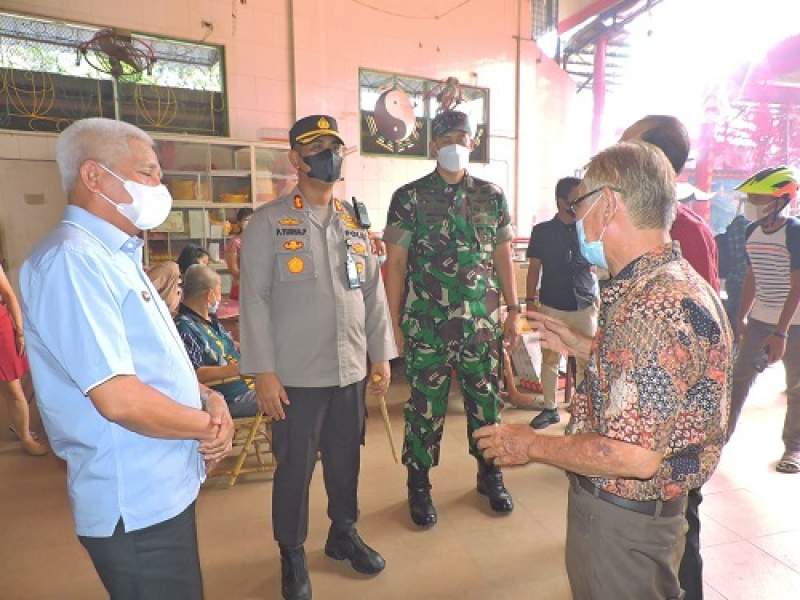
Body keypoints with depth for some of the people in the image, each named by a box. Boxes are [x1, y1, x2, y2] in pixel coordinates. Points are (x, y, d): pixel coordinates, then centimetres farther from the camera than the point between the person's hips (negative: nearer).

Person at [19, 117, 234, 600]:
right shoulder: (73, 259, -21)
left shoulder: (116, 256, 12)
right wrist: (209, 424, -13)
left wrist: (208, 398, -2)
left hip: (165, 490, 9)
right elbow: (119, 399, -29)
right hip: (136, 506, -9)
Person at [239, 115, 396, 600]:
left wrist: (381, 356, 7)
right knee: (295, 466, 10)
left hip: (352, 370, 4)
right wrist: (263, 372, -12)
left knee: (346, 458, 17)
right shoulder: (269, 222, -5)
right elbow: (255, 300, -8)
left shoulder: (356, 220, 9)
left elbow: (374, 292, 9)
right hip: (296, 375, -4)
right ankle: (293, 554, 33)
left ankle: (344, 532, 41)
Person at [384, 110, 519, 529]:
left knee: (486, 400, 14)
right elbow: (395, 263, -2)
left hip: (482, 322, 3)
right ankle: (419, 486, 25)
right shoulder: (409, 197, -2)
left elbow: (503, 257, 11)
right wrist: (395, 322, -5)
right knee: (426, 407, 7)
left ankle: (490, 475, 35)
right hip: (427, 325, -2)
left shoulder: (492, 196, 7)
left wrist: (513, 310, 8)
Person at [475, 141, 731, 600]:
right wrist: (582, 347, 9)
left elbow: (636, 456, -32)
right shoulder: (670, 283, 2)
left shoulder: (657, 305, -31)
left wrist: (532, 446, -19)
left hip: (623, 523, -8)